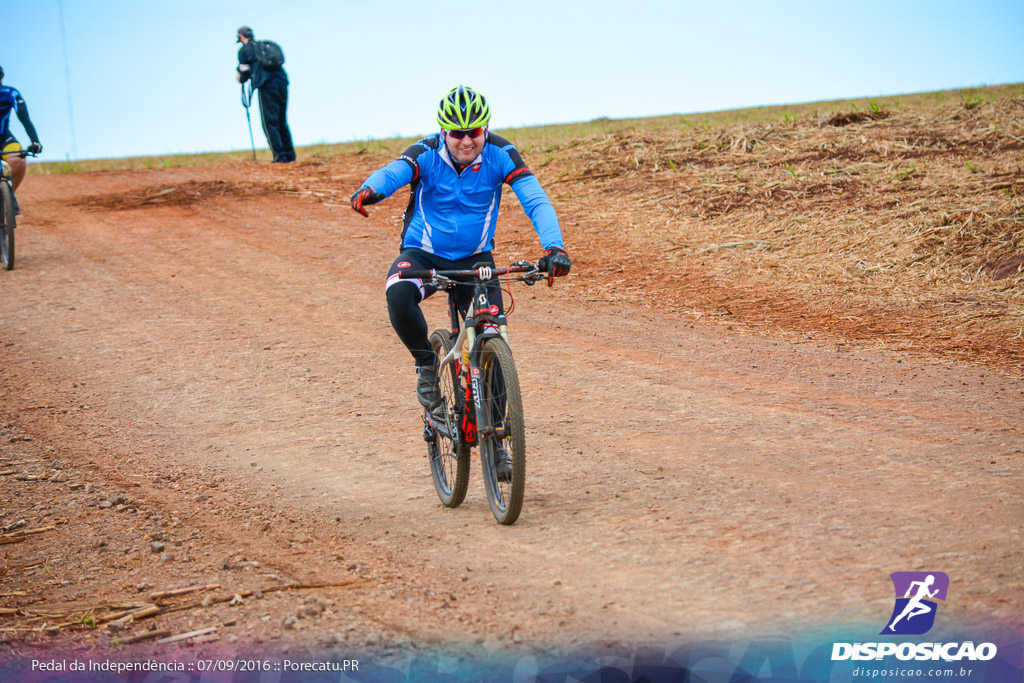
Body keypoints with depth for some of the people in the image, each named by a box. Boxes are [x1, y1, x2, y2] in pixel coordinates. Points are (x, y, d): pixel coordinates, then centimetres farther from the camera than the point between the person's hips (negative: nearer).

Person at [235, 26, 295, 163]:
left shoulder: (244, 50, 9)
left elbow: (244, 75, 5)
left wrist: (240, 78, 29)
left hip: (266, 85, -6)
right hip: (282, 81, 6)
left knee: (269, 122, -3)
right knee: (282, 121, 12)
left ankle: (280, 156, -11)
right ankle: (290, 155, 8)